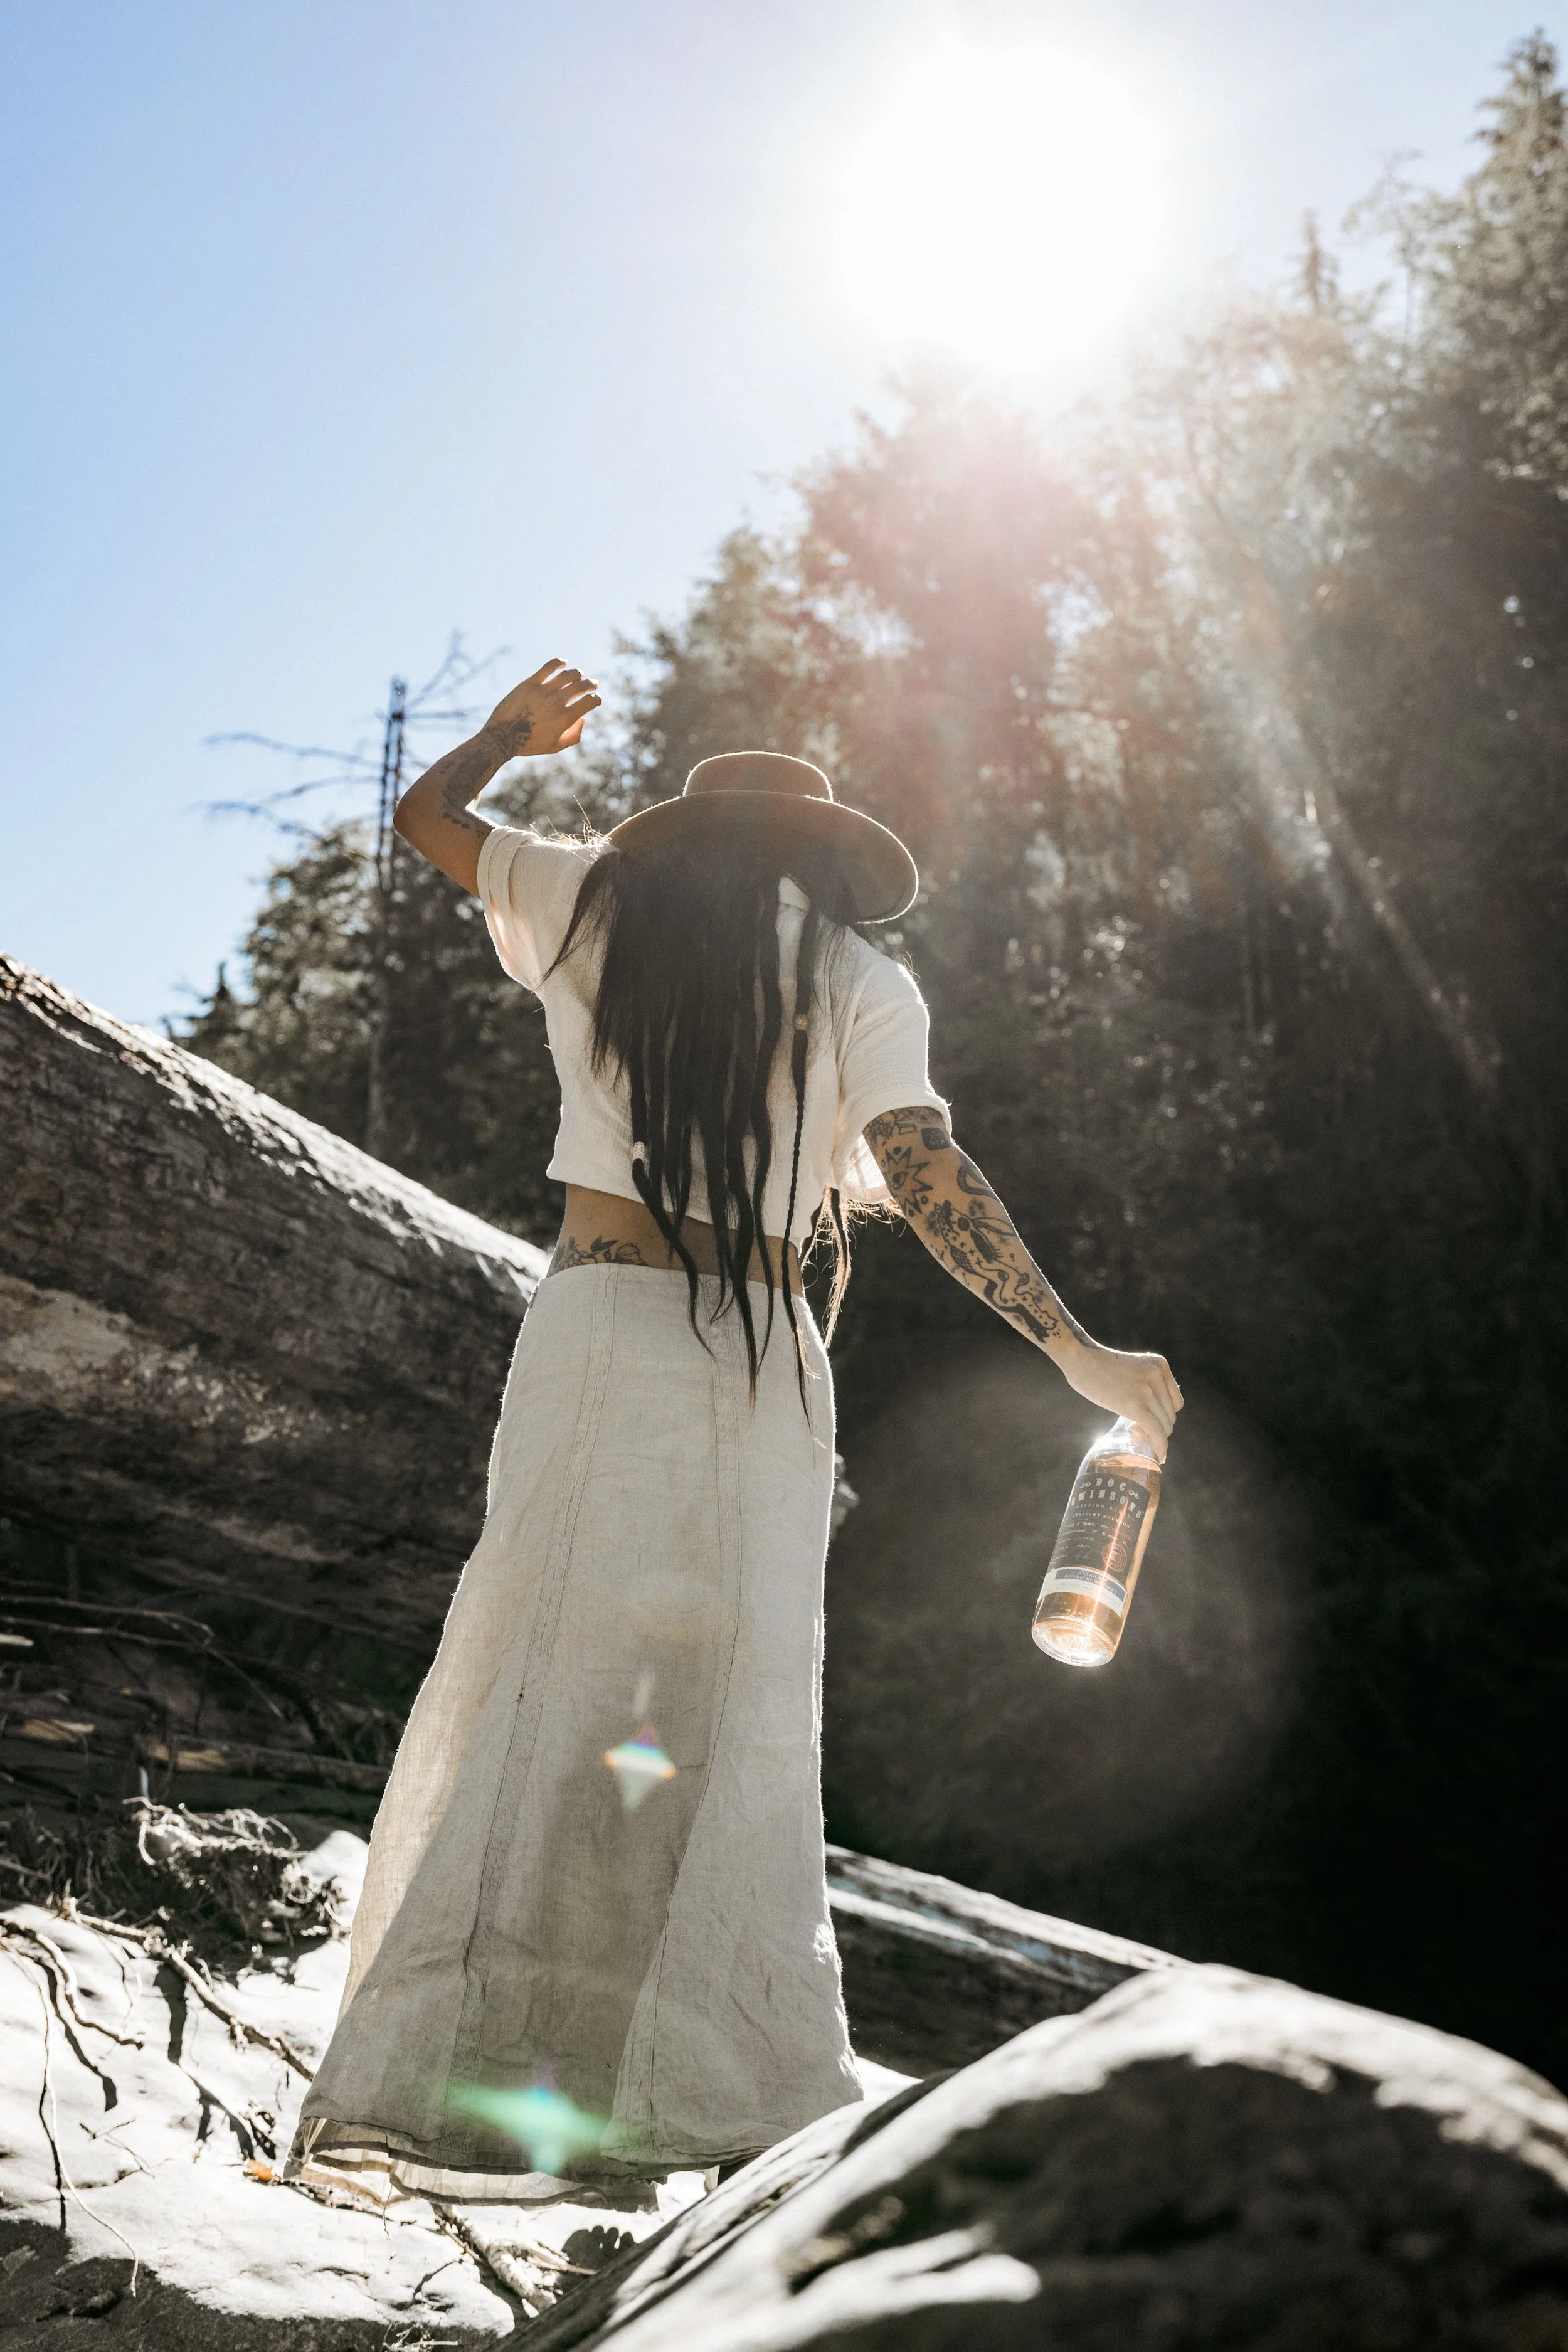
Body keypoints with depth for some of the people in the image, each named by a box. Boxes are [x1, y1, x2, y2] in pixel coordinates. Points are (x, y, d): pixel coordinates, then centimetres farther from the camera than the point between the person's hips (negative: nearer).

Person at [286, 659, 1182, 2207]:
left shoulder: (596, 907, 11)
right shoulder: (859, 982, 6)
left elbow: (423, 817, 26)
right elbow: (930, 1182, -5)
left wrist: (508, 734, 45)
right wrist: (1080, 1354, -4)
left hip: (599, 1322, 0)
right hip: (761, 1357, 0)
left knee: (537, 1684, -1)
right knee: (739, 1716, 4)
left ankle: (451, 2087, -4)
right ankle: (733, 2088, 3)